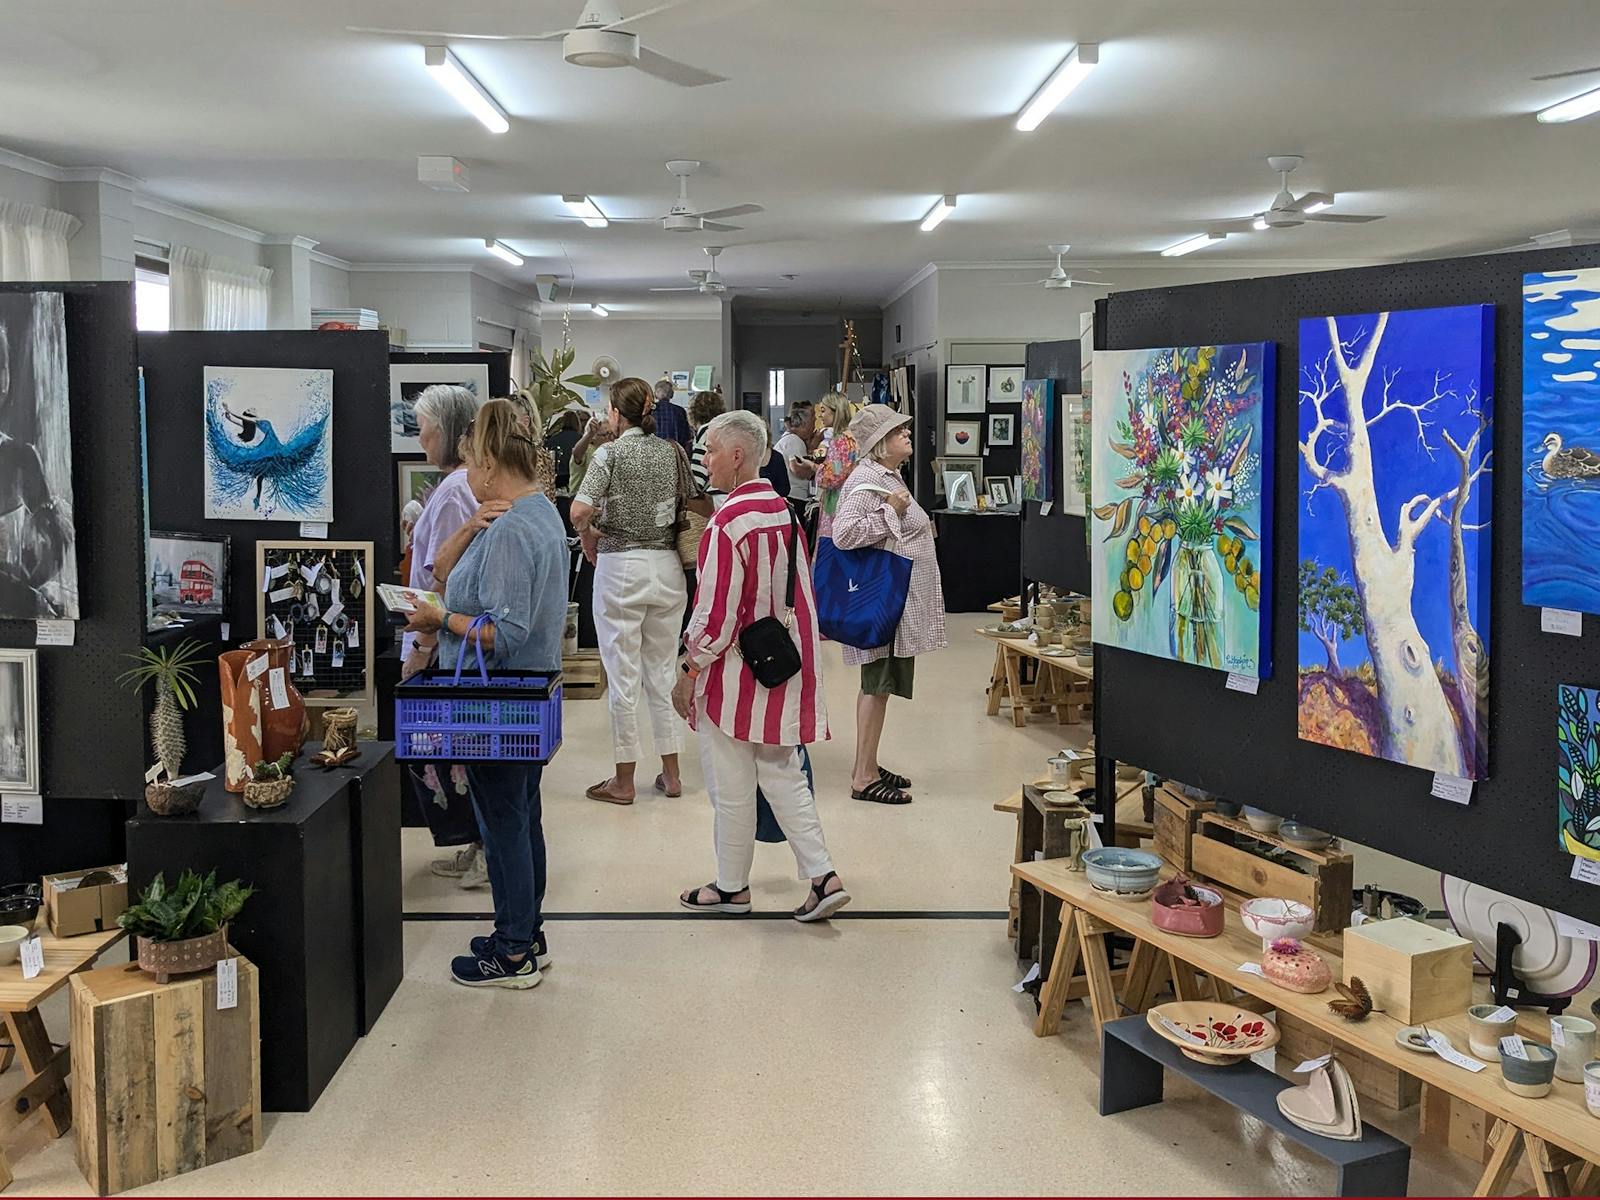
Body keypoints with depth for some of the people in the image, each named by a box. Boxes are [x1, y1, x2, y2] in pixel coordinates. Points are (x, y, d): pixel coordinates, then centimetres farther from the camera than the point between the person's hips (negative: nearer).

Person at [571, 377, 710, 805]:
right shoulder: (671, 451, 4)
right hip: (666, 567, 5)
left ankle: (624, 780, 10)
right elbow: (703, 507, 5)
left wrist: (588, 536, 0)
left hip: (620, 567, -4)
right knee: (663, 669, 13)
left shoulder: (610, 453, -9)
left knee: (622, 674, 3)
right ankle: (671, 773, 18)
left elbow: (580, 511, -20)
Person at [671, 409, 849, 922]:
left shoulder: (729, 522, -21)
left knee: (731, 787, 7)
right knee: (782, 773, 15)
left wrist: (689, 672, -10)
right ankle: (822, 876, 11)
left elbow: (716, 612, -21)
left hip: (735, 674, -8)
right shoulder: (783, 510, 4)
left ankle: (732, 887, 22)